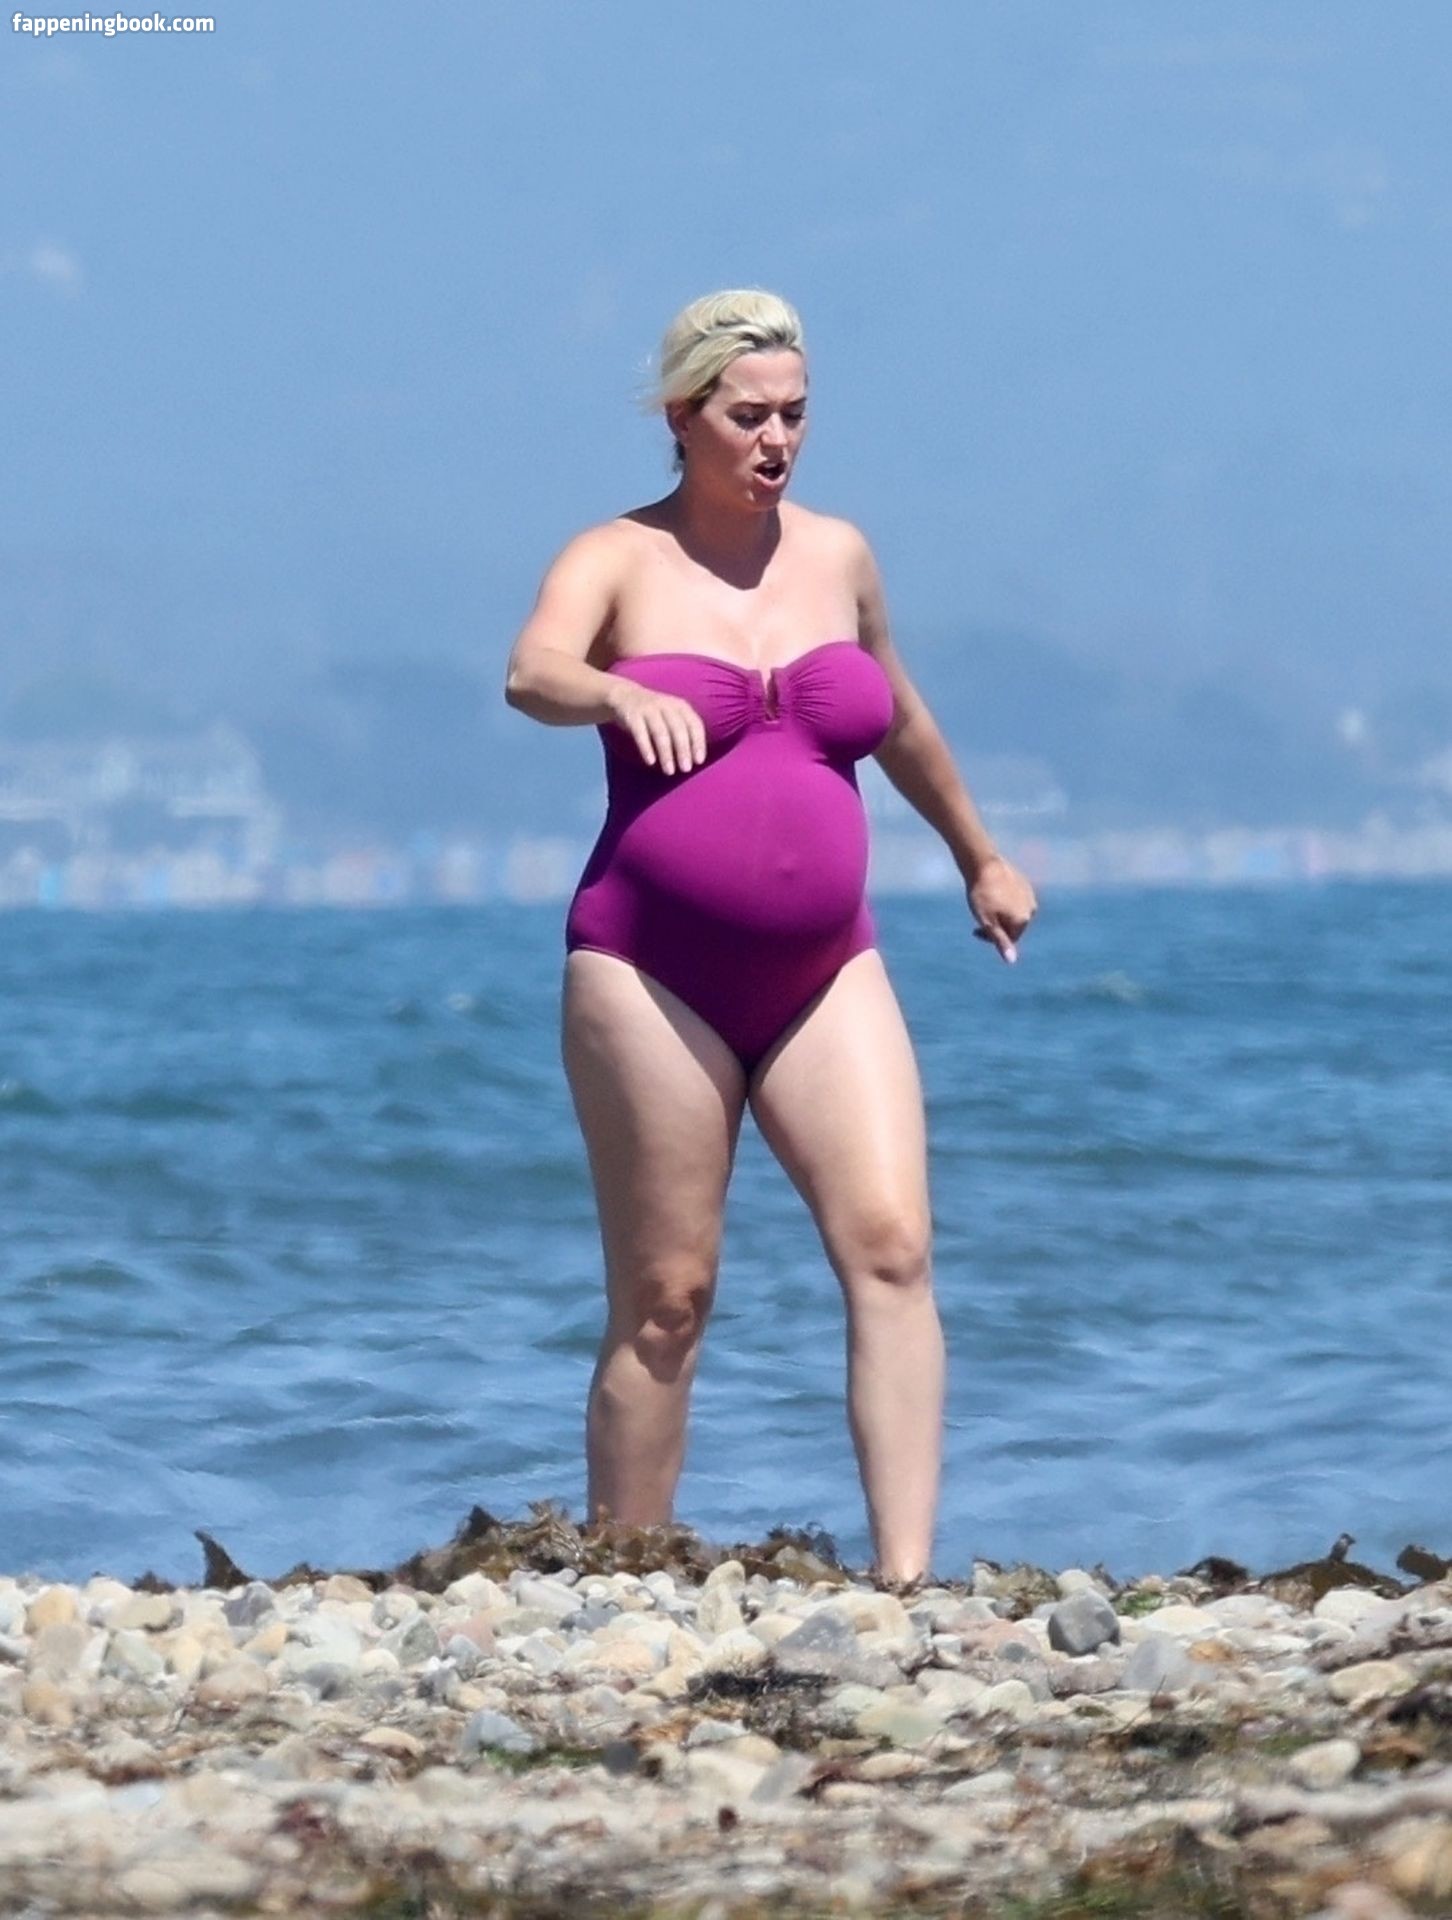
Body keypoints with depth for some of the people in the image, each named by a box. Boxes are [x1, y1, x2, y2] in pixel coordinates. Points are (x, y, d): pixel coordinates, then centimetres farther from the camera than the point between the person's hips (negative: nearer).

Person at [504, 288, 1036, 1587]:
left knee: (893, 1249, -14)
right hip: (654, 973, -3)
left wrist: (979, 858, 42)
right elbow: (531, 673, -22)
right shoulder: (618, 561, -1)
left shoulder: (837, 555, 13)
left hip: (823, 974, 4)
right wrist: (621, 695, -44)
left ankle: (906, 1580, -19)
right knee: (665, 1301, -2)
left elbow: (900, 722, 30)